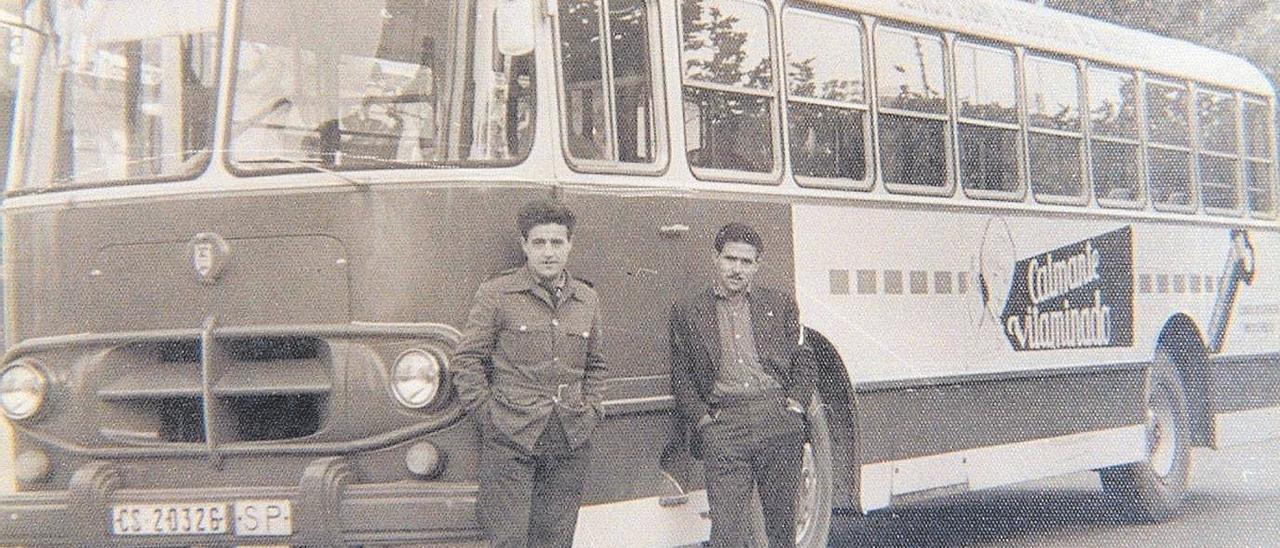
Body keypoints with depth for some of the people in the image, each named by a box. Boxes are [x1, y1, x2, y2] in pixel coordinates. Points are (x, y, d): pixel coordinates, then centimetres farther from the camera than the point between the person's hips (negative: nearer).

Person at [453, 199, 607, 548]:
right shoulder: (496, 294, 0)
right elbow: (467, 360, 0)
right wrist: (488, 414, -6)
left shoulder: (587, 300, 14)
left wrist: (591, 411, 12)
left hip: (571, 443, 4)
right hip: (510, 441, -4)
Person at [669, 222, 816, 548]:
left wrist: (795, 406, 1)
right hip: (722, 427, -2)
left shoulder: (781, 306, 17)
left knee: (782, 522, 4)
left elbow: (803, 362, 16)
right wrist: (702, 419, -3)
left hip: (778, 423, 2)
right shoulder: (687, 311, 12)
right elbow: (680, 375, 9)